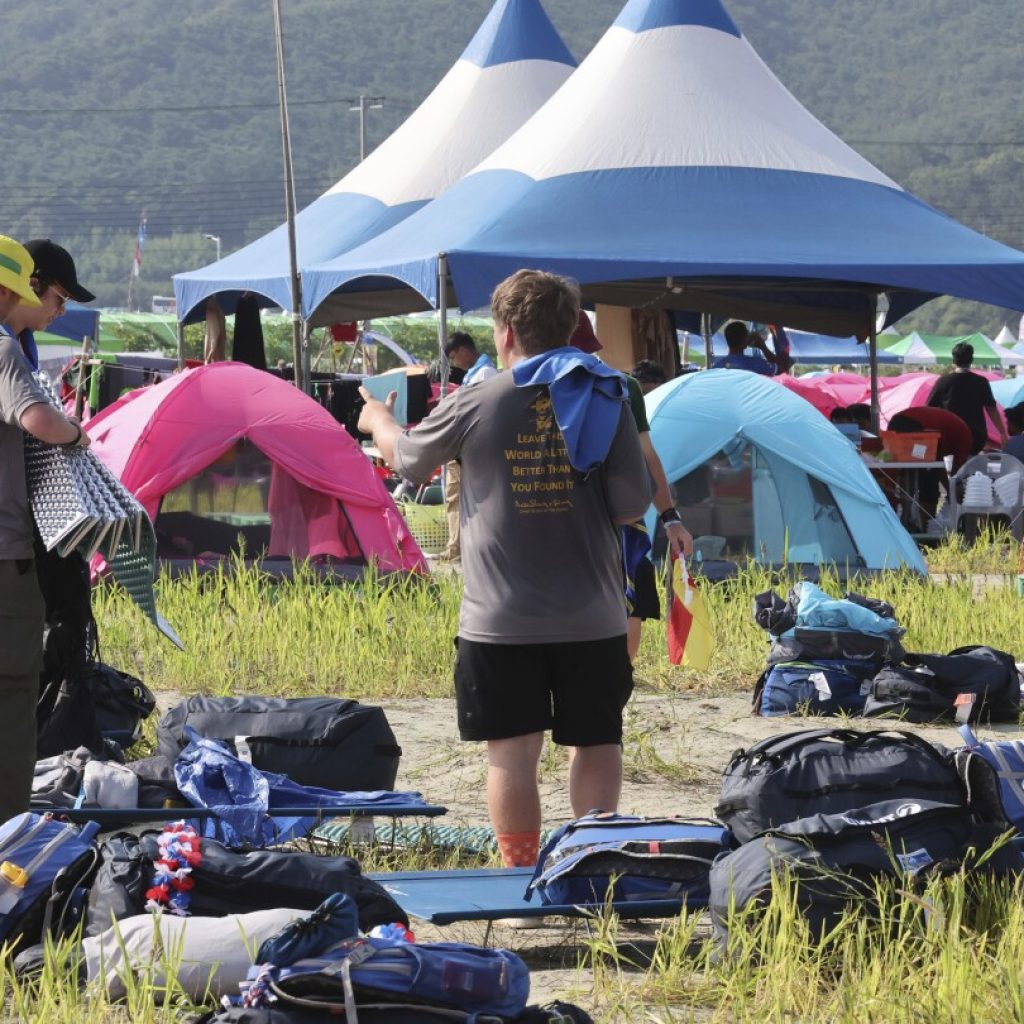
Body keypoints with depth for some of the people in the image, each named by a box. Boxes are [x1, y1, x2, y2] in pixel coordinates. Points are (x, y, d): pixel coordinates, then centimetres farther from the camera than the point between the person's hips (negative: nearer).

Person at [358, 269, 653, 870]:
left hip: (502, 621, -2)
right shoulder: (606, 400, 0)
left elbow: (408, 459, 14)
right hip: (593, 618, 2)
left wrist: (379, 420, 36)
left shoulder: (475, 405, -4)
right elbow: (634, 507, -2)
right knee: (595, 743, 10)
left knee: (514, 751, 3)